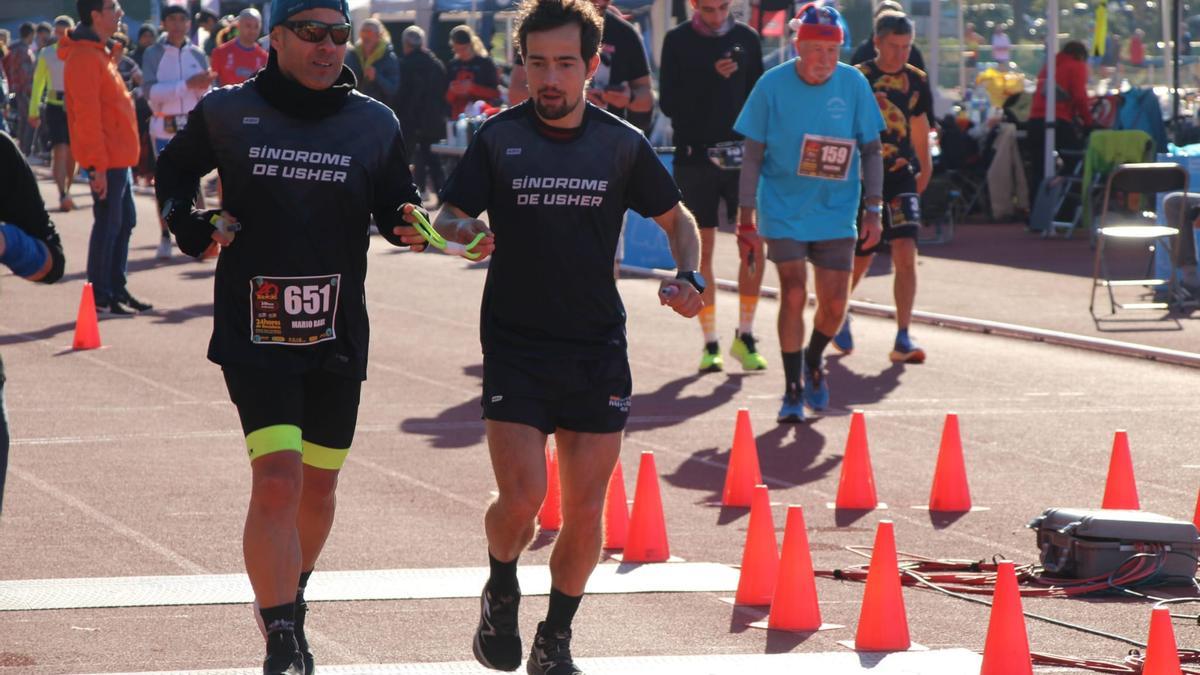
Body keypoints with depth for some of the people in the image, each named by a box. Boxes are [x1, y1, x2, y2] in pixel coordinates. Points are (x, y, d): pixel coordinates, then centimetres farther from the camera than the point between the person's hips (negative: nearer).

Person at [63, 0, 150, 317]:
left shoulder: (98, 53, 16)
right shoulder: (84, 57, -17)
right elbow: (87, 114, -21)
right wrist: (98, 164, -22)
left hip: (117, 156, 10)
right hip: (106, 159, -10)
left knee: (125, 221, 15)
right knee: (108, 224, -6)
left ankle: (116, 288, 23)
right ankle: (100, 298, -1)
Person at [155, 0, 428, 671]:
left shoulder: (375, 124, 3)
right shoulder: (226, 113, -1)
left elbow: (396, 206, 10)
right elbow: (174, 169, 16)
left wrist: (410, 223, -13)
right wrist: (187, 224, -2)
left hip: (338, 336, 3)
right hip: (253, 332, -3)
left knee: (318, 485, 14)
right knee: (277, 480, -17)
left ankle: (290, 605, 40)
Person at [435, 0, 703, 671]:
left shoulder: (622, 144, 2)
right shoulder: (498, 139, -2)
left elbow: (677, 217, 14)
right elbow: (448, 217, 0)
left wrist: (690, 276, -4)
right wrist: (465, 230, -23)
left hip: (598, 351, 2)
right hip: (515, 346, -2)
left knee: (585, 513, 2)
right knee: (521, 499, -14)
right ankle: (502, 593, 18)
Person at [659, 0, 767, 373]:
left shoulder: (746, 38, 8)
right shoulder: (678, 41, 1)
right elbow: (668, 103, -5)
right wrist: (711, 78, -17)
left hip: (740, 156, 2)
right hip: (694, 157, -2)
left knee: (754, 247, -5)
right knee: (701, 252, 1)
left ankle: (745, 336, 8)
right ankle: (710, 345, 9)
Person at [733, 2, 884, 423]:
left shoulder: (854, 85, -3)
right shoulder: (772, 85, -8)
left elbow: (870, 150, 4)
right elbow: (753, 153, -2)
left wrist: (873, 209, 0)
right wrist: (747, 210, -4)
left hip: (835, 213, 2)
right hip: (783, 210, -2)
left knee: (834, 304, 2)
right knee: (794, 295, -11)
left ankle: (814, 361, 33)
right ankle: (793, 389, 2)